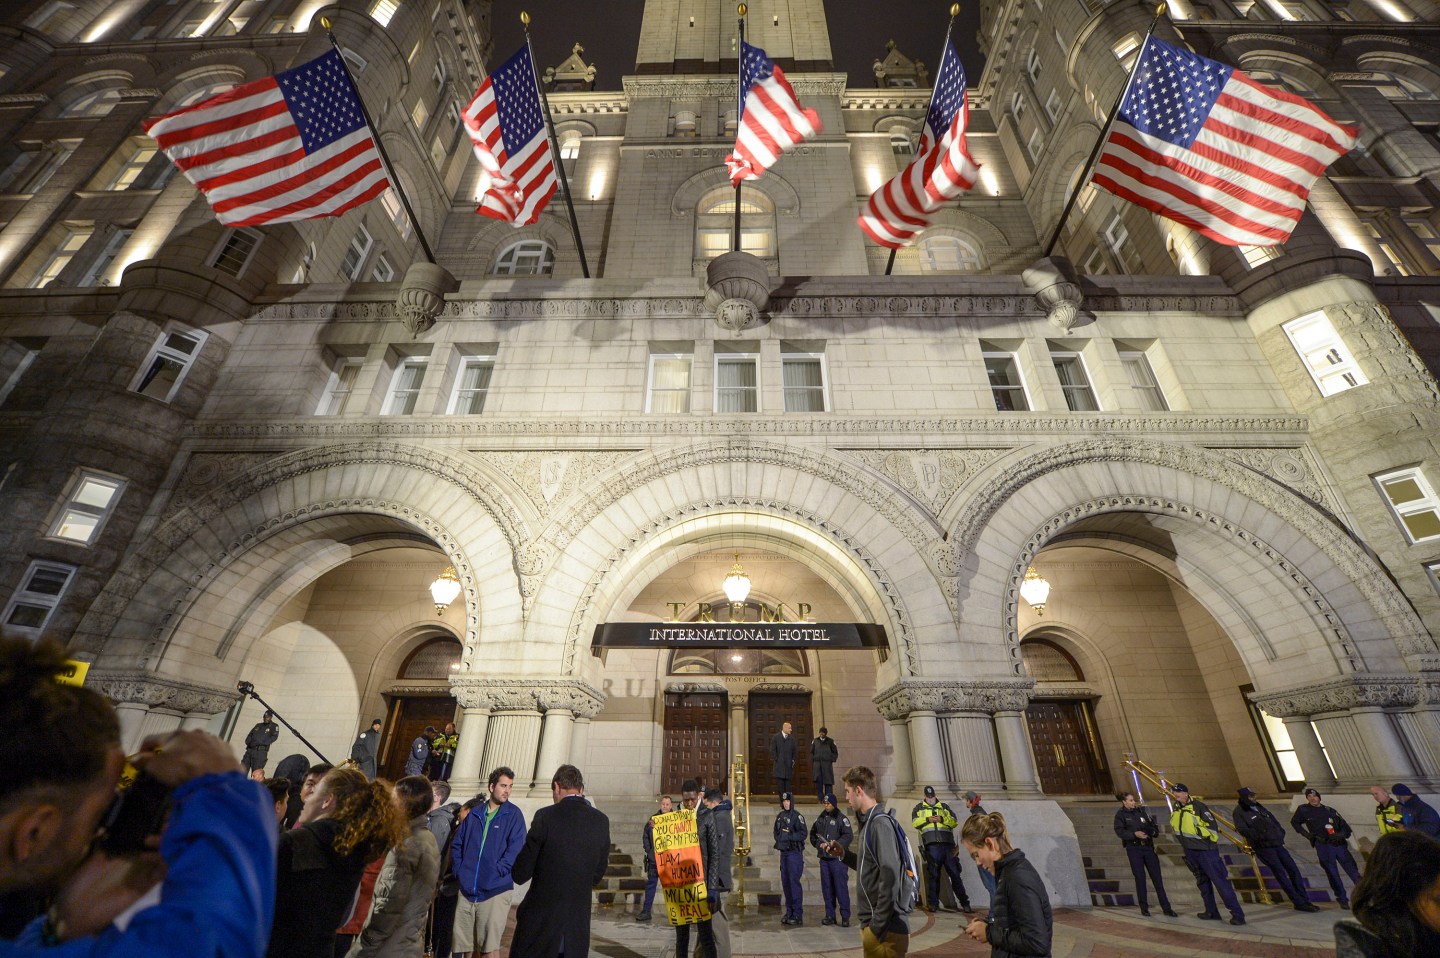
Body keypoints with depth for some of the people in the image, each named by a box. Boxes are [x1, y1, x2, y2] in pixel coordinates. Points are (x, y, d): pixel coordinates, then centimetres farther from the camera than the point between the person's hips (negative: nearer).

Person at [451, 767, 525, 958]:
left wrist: (497, 872, -17)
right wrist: (459, 870, 3)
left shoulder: (514, 815, -4)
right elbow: (456, 844, 15)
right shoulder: (475, 814, 8)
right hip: (467, 888, 4)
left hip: (495, 890, -4)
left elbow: (515, 848, -10)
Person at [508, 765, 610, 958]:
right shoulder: (601, 820, -3)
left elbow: (521, 875, -8)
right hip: (578, 922, 3)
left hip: (540, 919, -3)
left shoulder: (545, 816, -14)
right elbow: (597, 873, 7)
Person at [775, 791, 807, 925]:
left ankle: (798, 915, 0)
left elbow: (803, 833, -18)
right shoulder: (780, 816, 11)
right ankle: (789, 913, 22)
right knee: (785, 883, 12)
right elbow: (776, 832, 20)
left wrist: (789, 836, -21)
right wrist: (778, 839, 1)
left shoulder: (797, 816, -10)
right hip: (784, 853, 7)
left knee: (794, 882, -8)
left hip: (794, 853, -7)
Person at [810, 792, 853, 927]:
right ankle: (830, 915, 20)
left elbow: (849, 836, -14)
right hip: (824, 857, 6)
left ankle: (845, 916, 4)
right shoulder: (820, 818, 12)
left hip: (837, 857, -6)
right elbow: (813, 834, 16)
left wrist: (836, 844, -22)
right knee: (827, 888, 11)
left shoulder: (841, 818, -7)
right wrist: (818, 844, -2)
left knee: (841, 887, -4)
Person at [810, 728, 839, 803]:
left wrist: (832, 760, -3)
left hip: (827, 764, -2)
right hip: (817, 764, 2)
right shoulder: (815, 741, 8)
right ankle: (820, 798, 9)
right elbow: (812, 752, 15)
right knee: (818, 781, 0)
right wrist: (813, 760, 4)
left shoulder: (830, 741, 2)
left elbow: (835, 753, 8)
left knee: (828, 782, -1)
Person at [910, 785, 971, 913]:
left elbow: (954, 821, 8)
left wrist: (942, 819, -8)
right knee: (933, 874, 0)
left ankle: (964, 903, 8)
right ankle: (933, 903, 7)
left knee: (955, 873, 2)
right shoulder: (919, 807, 17)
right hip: (931, 844, -1)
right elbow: (915, 822, 3)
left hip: (947, 843, 1)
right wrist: (927, 820, -10)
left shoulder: (944, 806, 21)